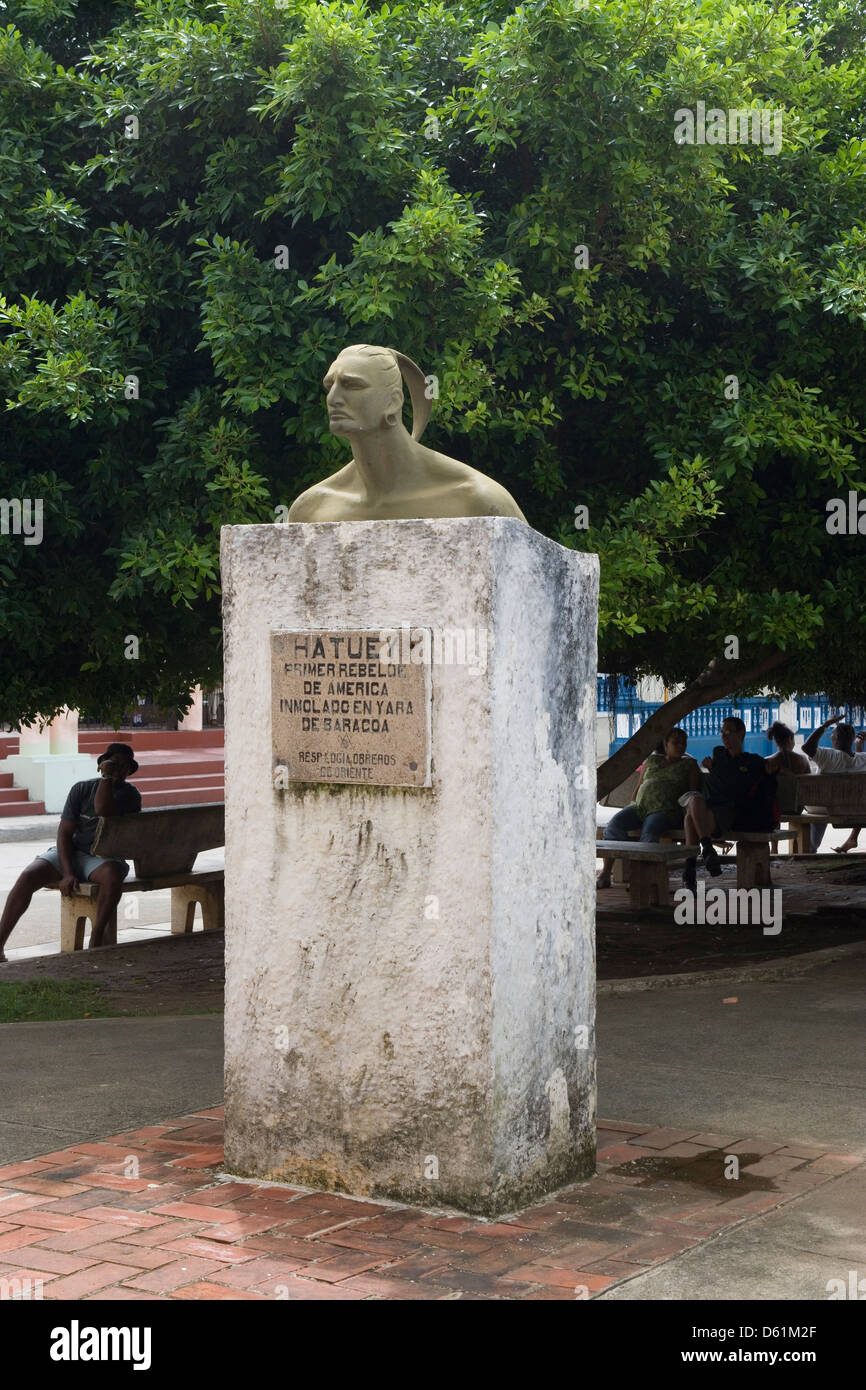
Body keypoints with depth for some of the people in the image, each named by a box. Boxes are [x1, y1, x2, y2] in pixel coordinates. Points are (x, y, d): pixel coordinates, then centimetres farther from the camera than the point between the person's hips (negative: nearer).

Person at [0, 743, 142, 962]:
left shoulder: (130, 795, -1)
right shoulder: (82, 789, 5)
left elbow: (103, 810, -22)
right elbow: (65, 832, -1)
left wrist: (107, 777, -15)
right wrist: (67, 873, -14)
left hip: (103, 856, -2)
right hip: (70, 852, 2)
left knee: (113, 874, -39)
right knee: (28, 876, -24)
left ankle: (96, 940, -31)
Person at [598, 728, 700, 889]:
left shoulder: (690, 764, 15)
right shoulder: (651, 760, 24)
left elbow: (694, 791, 6)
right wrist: (631, 808, 12)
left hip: (665, 810, -4)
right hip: (640, 807, 4)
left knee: (649, 832, -38)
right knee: (614, 824, -26)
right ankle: (605, 873, -28)